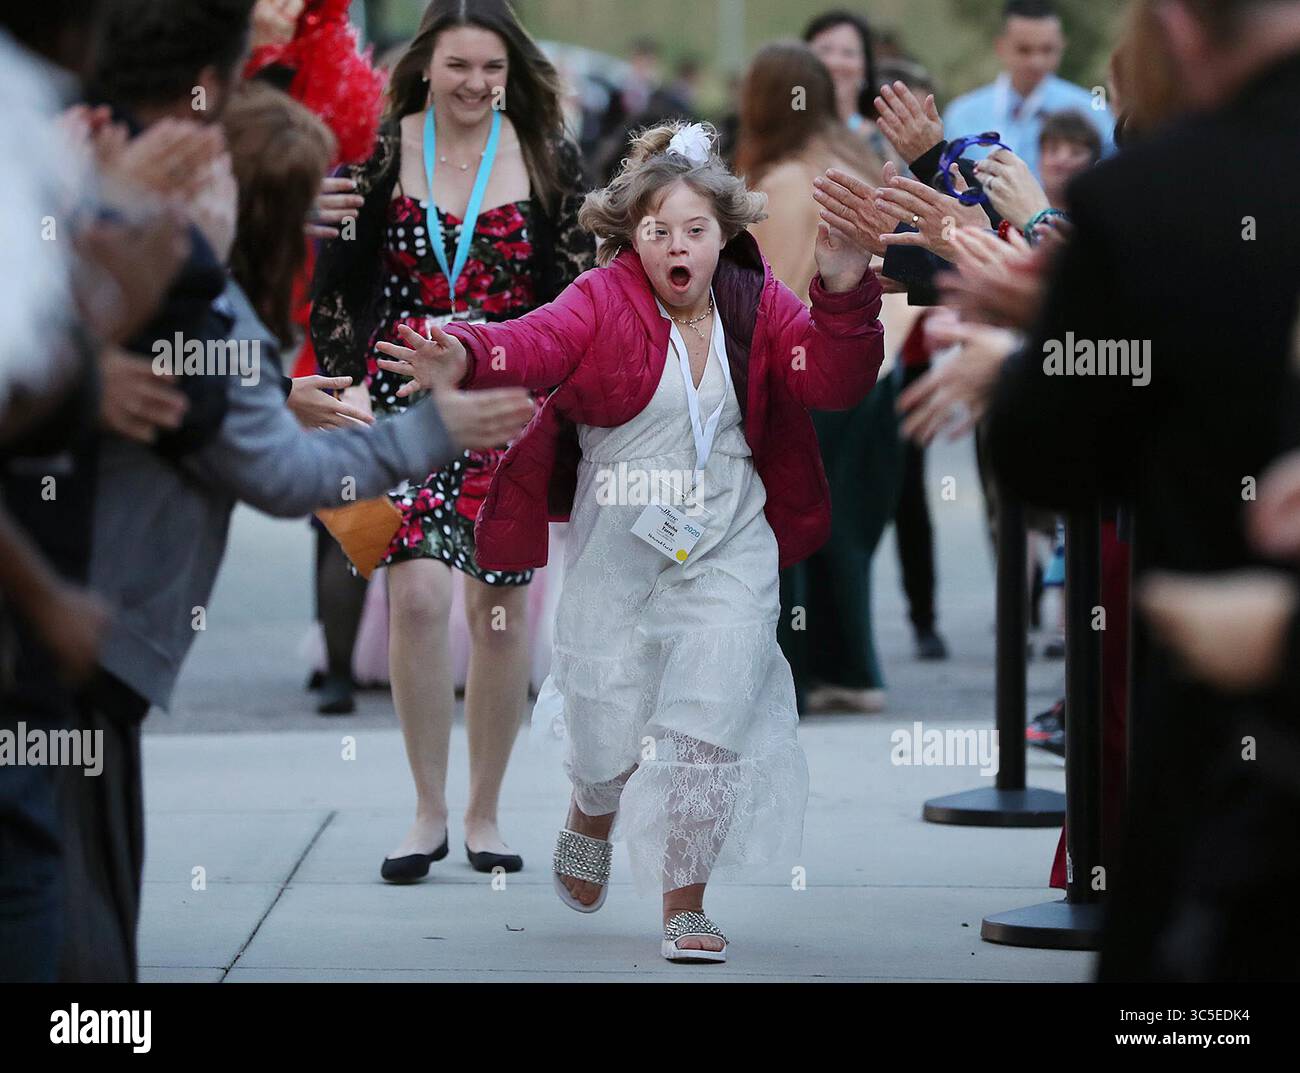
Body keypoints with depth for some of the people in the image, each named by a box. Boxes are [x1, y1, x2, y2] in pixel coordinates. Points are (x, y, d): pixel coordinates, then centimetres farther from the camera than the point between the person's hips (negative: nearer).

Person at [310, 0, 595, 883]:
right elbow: (337, 287, 5)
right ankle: (429, 813, -2)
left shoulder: (547, 158, 2)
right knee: (418, 593, -15)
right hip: (407, 398, -1)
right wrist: (350, 381, -5)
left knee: (505, 608, 4)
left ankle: (485, 812, 18)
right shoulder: (382, 154, 1)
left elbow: (576, 290, 5)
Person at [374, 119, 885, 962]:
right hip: (617, 545, -1)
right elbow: (538, 342, -27)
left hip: (728, 550, 1)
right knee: (611, 729, 2)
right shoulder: (605, 302, -9)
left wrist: (845, 294, -29)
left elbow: (834, 380, -11)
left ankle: (686, 902, 12)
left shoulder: (759, 308, -1)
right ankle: (592, 817, 41)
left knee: (709, 725, -7)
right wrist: (466, 357, -49)